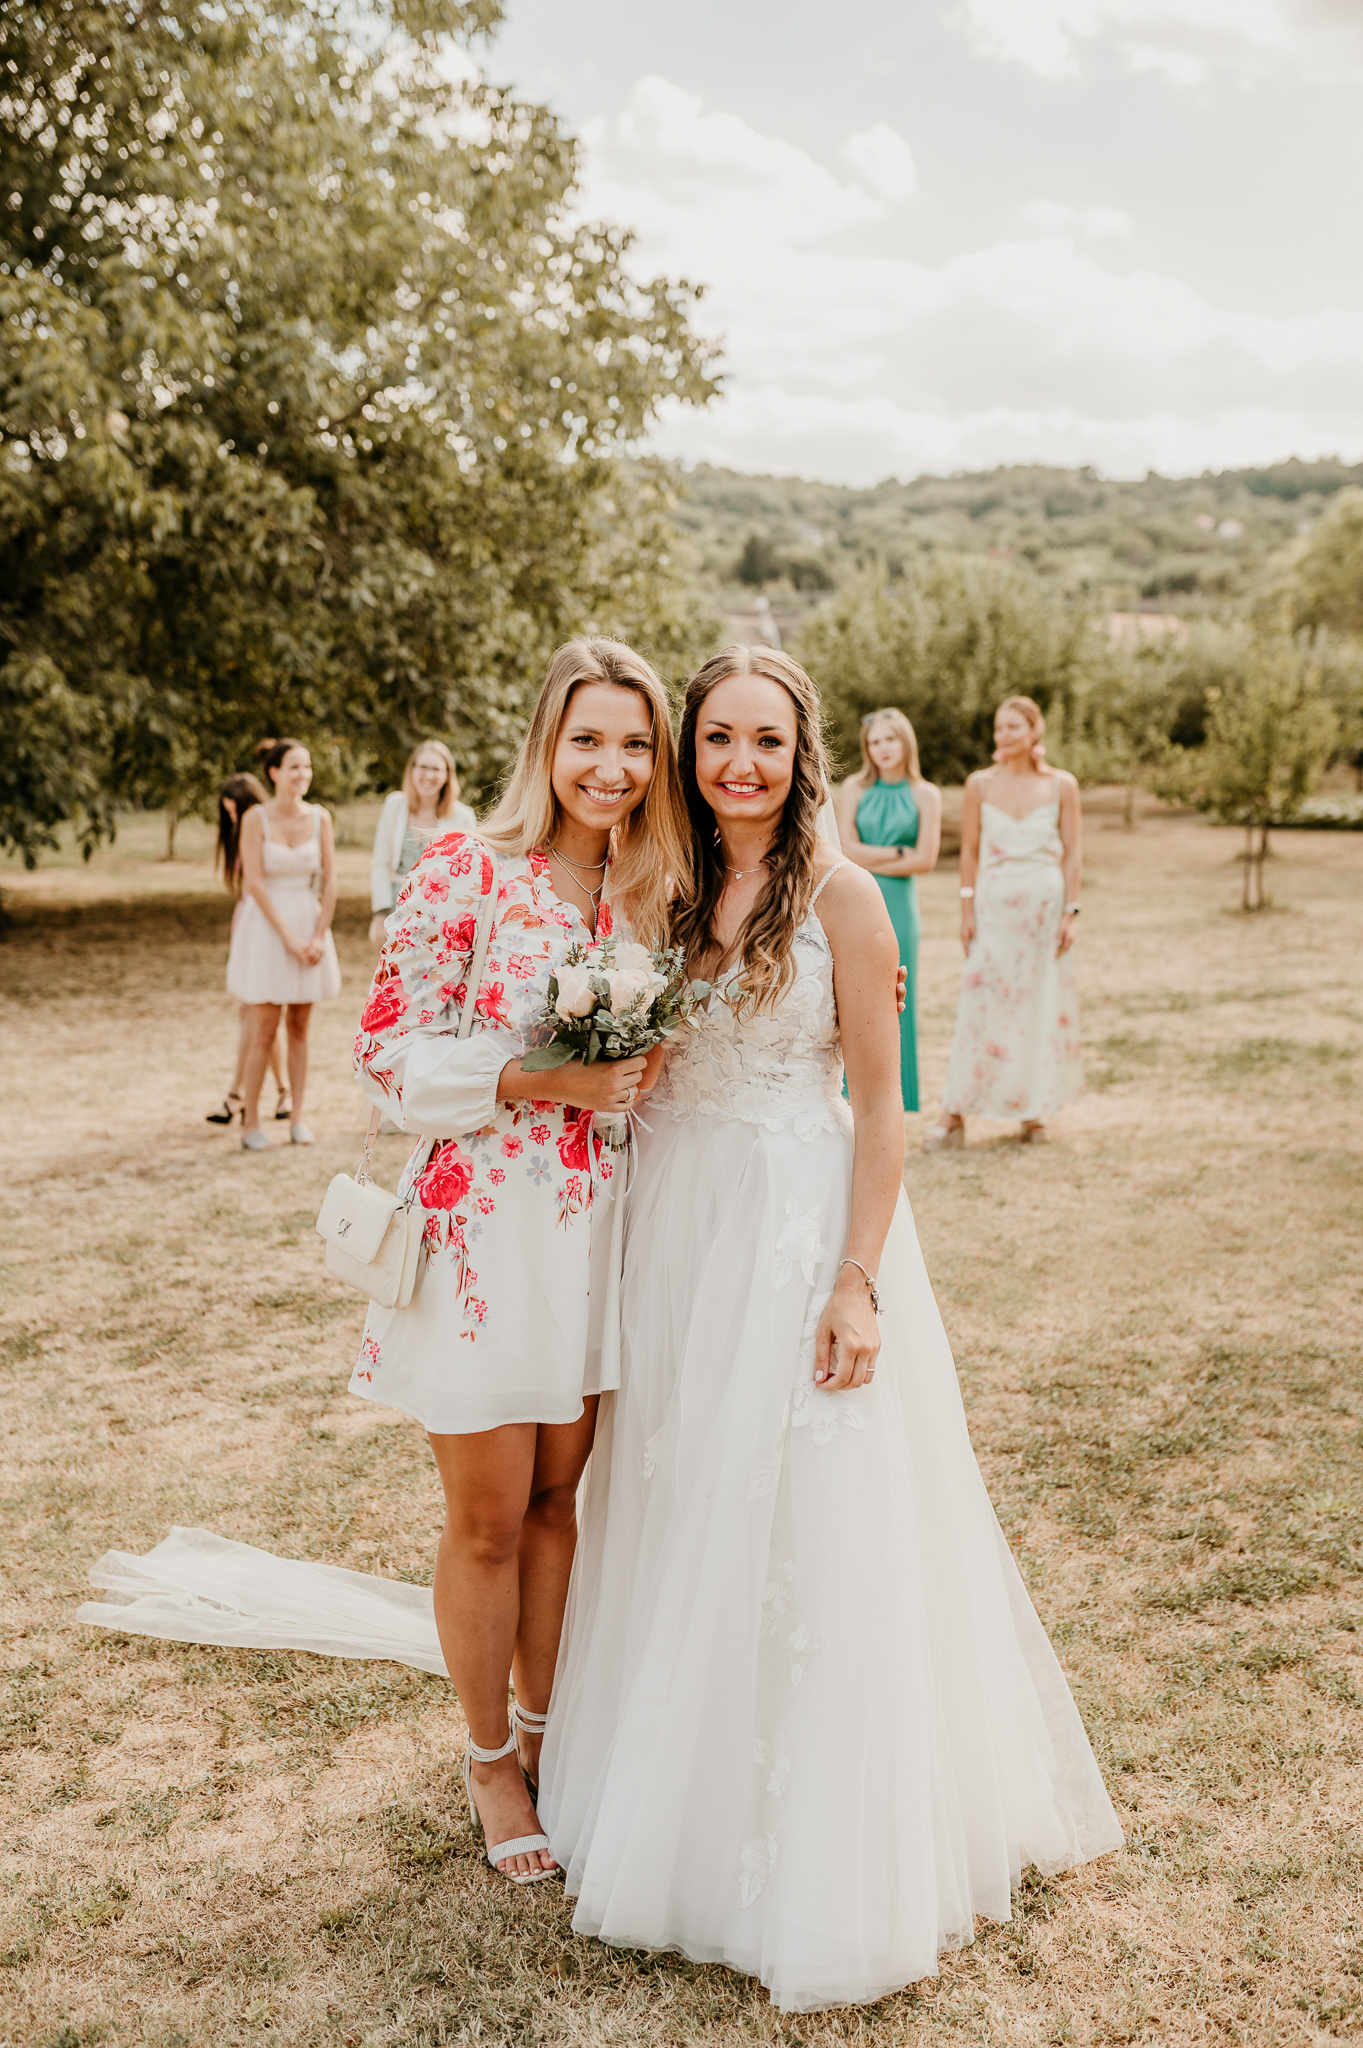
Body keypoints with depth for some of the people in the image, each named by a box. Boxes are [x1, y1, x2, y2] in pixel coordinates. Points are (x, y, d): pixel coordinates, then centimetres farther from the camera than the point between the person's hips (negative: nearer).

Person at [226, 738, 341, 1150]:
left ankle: (297, 1117, 14)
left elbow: (329, 881, 2)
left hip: (309, 922, 3)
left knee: (299, 1027, 8)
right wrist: (289, 936, -15)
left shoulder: (319, 817, 2)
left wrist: (319, 937, -8)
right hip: (267, 926, -3)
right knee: (264, 1030, -3)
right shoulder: (256, 818, -8)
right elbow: (255, 883, -12)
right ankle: (250, 1122, 6)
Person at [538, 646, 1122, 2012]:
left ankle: (821, 1871, 18)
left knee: (808, 1532, 1)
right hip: (677, 1227, 5)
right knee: (682, 1520, 14)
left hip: (802, 1224, -5)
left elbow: (879, 1104, -10)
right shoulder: (669, 889, 6)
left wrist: (859, 1280, -16)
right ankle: (677, 1805, 35)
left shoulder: (838, 895, -9)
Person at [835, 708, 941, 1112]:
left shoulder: (925, 795, 5)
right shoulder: (854, 788, 7)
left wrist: (870, 860, -6)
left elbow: (925, 860, -5)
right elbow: (845, 848, -2)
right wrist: (898, 853, -5)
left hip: (898, 905, 0)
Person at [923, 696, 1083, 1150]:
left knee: (1043, 1006, 4)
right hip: (994, 904, 0)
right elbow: (969, 851, 5)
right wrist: (967, 910, -1)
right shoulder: (980, 784, 3)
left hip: (1045, 904, 0)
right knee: (980, 1006, -5)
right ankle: (954, 1115, -2)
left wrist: (1070, 911, -3)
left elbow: (1072, 852, 3)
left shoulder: (1061, 786, 2)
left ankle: (1036, 1111, 16)